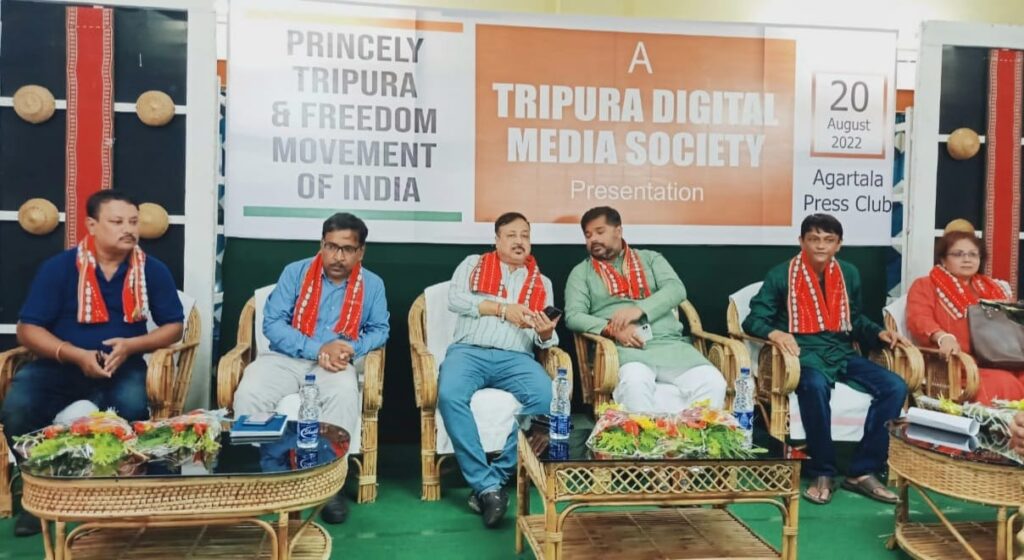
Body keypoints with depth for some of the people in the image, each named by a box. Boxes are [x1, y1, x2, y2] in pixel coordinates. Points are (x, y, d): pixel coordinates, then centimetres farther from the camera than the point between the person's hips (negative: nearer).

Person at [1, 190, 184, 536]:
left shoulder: (152, 270, -2)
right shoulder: (58, 267, -5)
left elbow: (174, 326, 3)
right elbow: (28, 329, -5)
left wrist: (132, 346, -16)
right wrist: (76, 355, -21)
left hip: (122, 365, 0)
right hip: (59, 363, 1)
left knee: (133, 407, -33)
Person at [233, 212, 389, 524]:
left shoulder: (372, 285, 7)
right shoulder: (295, 272, 2)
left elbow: (379, 330, 9)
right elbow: (272, 323, -5)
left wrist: (351, 349, -15)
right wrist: (317, 349, -18)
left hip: (336, 364, 0)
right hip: (287, 358, 1)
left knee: (345, 394, -35)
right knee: (248, 394, -29)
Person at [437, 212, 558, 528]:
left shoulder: (542, 283, 21)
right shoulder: (473, 264, 18)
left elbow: (543, 340, 14)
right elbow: (455, 299, -1)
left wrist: (546, 334, -11)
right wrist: (503, 308, -6)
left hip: (516, 358, 2)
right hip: (468, 351, -1)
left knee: (547, 399, -30)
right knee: (449, 395, -34)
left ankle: (496, 477, -21)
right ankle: (487, 485, -28)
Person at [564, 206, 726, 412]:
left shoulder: (650, 258, 20)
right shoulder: (581, 272, 16)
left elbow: (676, 290, 3)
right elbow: (573, 316, 2)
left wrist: (640, 309, -15)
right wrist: (611, 329, -16)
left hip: (668, 343, 2)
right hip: (622, 347, -2)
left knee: (712, 382, -25)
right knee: (635, 382, -38)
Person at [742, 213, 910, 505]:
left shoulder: (849, 274, 13)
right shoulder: (781, 275, -2)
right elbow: (754, 319, -6)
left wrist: (880, 333, 4)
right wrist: (775, 333, -28)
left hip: (841, 352, 6)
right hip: (804, 353, -5)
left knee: (895, 387, -18)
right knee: (815, 386, -39)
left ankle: (862, 471, -10)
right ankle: (822, 473, -20)